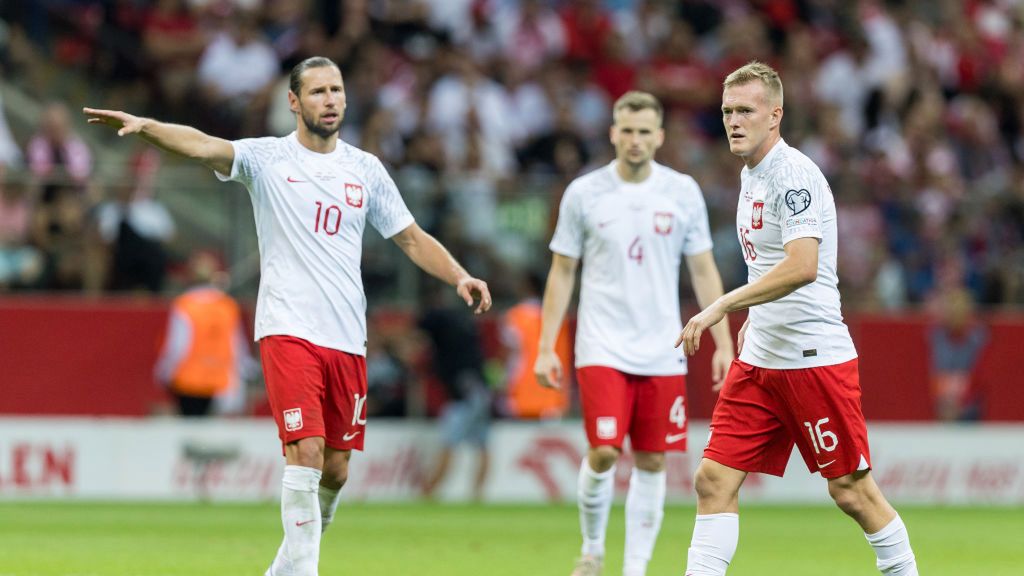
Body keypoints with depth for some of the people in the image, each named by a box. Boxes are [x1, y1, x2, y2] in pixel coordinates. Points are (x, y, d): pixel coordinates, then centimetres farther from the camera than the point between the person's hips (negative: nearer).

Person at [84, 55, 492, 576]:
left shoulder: (364, 168, 12)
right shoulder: (267, 158, 0)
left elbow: (413, 239, 17)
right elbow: (204, 146, -18)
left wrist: (460, 277, 1)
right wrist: (143, 126, -35)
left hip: (347, 338, 4)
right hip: (288, 331, -4)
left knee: (335, 469, 6)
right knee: (305, 451, -18)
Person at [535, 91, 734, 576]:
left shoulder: (683, 192, 3)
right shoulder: (584, 194, 0)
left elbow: (703, 271, 8)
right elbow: (562, 273, 5)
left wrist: (723, 343, 3)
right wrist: (545, 348, 1)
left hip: (662, 352, 2)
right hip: (602, 348, -2)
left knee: (651, 463, 2)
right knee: (604, 452, -14)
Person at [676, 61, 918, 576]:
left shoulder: (794, 174, -15)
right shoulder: (752, 173, 13)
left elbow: (802, 266, -28)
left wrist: (722, 306, -28)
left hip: (815, 355, -8)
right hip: (760, 359, 8)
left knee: (851, 491, -1)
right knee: (714, 480, -2)